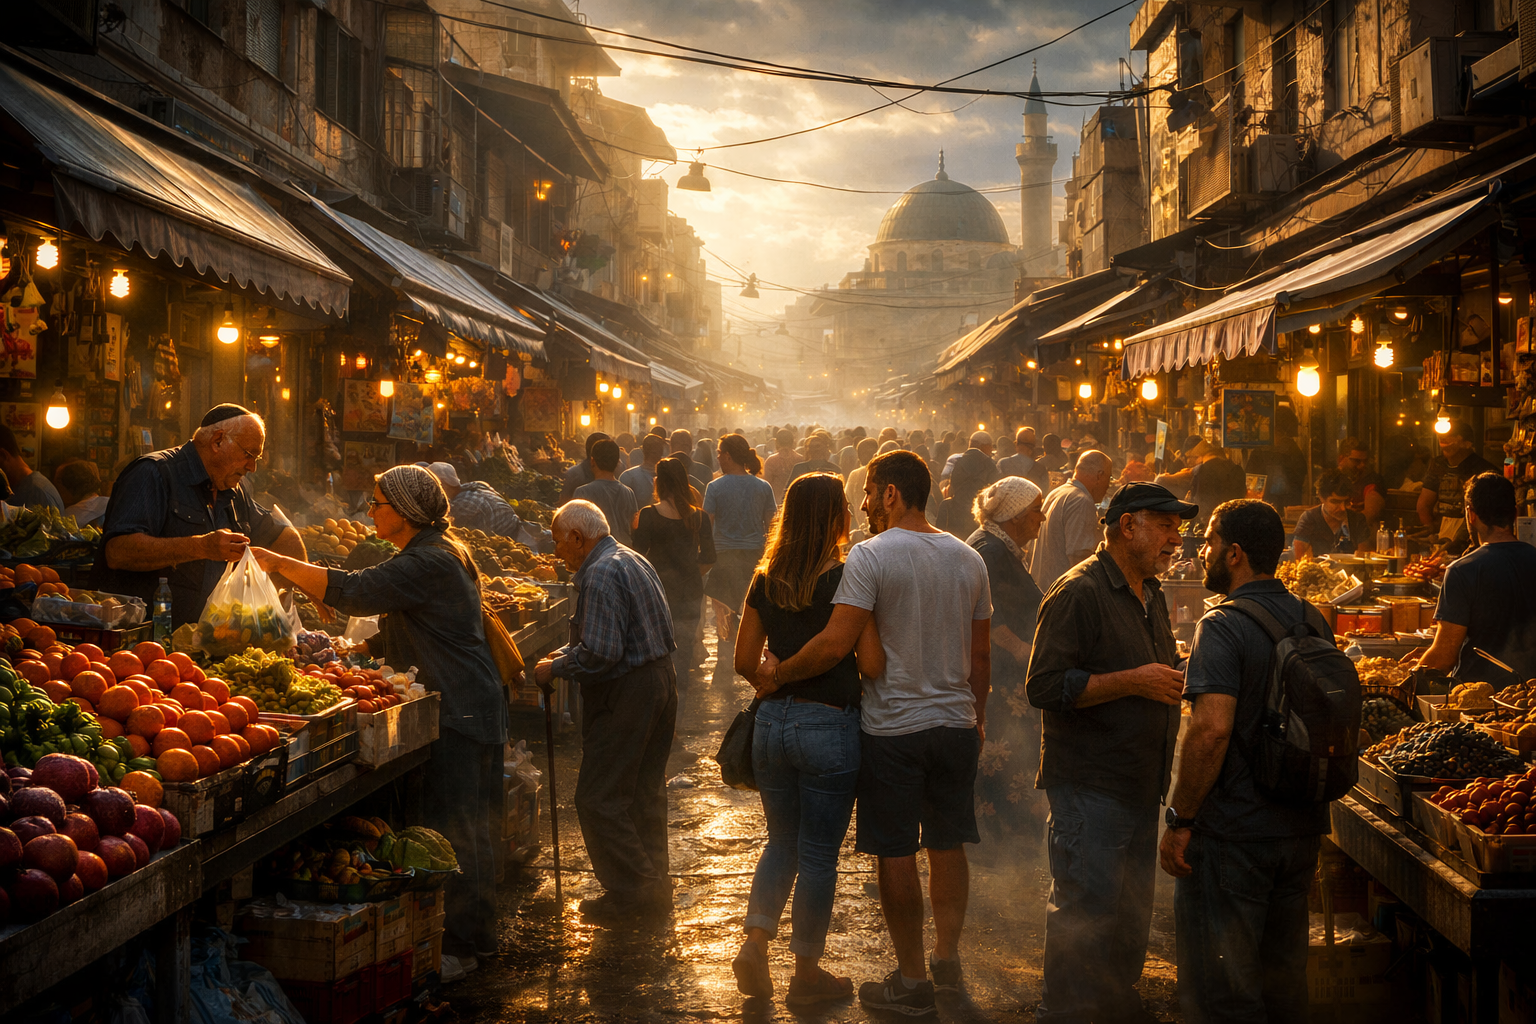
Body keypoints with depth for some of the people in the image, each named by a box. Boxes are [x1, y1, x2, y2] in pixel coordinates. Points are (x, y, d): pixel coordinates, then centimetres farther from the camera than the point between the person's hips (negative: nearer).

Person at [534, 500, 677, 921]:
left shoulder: (600, 575, -18)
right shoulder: (632, 561, 14)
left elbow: (600, 654, -25)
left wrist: (555, 668, -11)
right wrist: (566, 653, 15)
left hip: (625, 695, -10)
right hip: (661, 680, 10)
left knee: (599, 799, -1)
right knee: (646, 789, 17)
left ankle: (629, 891, 3)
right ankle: (654, 883, 25)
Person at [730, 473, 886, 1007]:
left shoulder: (766, 580, 4)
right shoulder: (846, 578, -13)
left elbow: (745, 661, 8)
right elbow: (872, 665, -15)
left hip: (772, 722, 5)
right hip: (829, 726, -5)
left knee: (782, 841, 21)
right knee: (818, 855, 7)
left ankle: (755, 943, 8)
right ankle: (807, 973, 17)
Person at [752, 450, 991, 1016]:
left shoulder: (870, 555, -13)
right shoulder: (968, 559, 6)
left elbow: (836, 644, -20)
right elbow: (981, 654, 11)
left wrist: (780, 672, -6)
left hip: (893, 729, -6)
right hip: (956, 724, 6)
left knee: (896, 855, 3)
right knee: (948, 846, 17)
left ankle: (912, 980, 9)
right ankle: (948, 958, 27)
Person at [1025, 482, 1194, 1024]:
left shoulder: (1149, 593, 15)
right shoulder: (1078, 592, -14)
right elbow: (1045, 686, -21)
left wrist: (1171, 680, 8)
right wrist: (1134, 681, -22)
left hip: (1140, 785, 9)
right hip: (1089, 784, -9)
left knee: (1132, 910, 16)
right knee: (1084, 911, -6)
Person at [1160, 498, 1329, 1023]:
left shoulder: (1223, 627, -16)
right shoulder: (1314, 622, 7)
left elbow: (1212, 729, -26)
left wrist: (1179, 821, -19)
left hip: (1233, 835, -8)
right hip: (1302, 827, 8)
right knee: (1284, 976, 19)